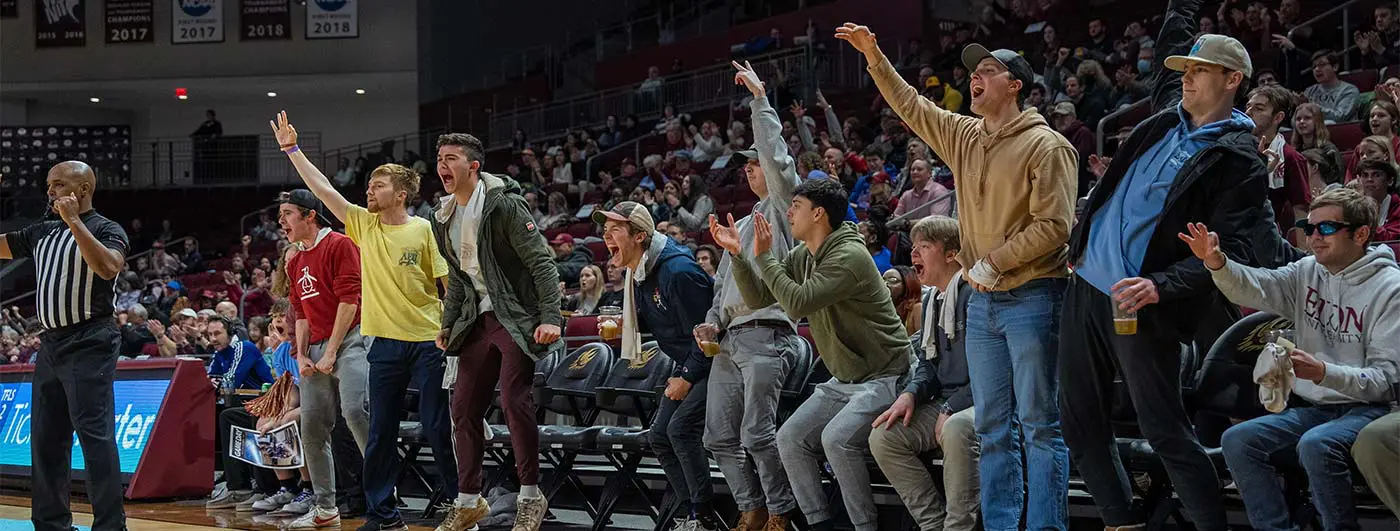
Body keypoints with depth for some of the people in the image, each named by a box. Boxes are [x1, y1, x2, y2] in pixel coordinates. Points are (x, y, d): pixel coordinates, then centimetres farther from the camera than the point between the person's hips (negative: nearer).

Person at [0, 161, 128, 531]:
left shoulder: (107, 230, -5)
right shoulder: (42, 233, 16)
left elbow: (108, 267, -24)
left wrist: (73, 221, -21)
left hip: (89, 345, -8)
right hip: (51, 344, 8)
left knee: (95, 437, -12)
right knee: (46, 439, 9)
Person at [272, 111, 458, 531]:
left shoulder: (423, 230, -3)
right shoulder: (364, 225, 8)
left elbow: (446, 282, -2)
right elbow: (323, 189, 6)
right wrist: (292, 150, 2)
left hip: (428, 339, -4)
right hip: (386, 342, 4)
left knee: (436, 425, -1)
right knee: (381, 431, 5)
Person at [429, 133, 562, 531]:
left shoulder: (504, 206, -14)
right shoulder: (445, 218, 9)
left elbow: (542, 263, -17)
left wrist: (550, 318, -24)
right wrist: (447, 325, 16)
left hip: (516, 318, -8)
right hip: (479, 319, 8)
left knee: (515, 402, -14)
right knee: (463, 408, 5)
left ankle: (531, 495, -1)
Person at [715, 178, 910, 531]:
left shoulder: (849, 256, -22)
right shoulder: (802, 257, 8)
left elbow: (798, 303, -30)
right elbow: (758, 297, 9)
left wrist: (764, 256, -22)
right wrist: (736, 253, -3)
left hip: (882, 376, -9)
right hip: (844, 380, 9)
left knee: (837, 437, -29)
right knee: (791, 437, -3)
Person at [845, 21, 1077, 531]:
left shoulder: (1046, 146, -10)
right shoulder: (964, 136, 12)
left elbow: (1053, 226, -16)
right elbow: (911, 107, 22)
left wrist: (993, 263, -14)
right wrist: (875, 58, 13)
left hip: (1031, 297, -8)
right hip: (983, 299, 8)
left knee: (1039, 423, -7)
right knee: (993, 426, 8)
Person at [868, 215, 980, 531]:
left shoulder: (974, 294, -14)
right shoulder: (932, 300, 16)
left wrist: (951, 409, -19)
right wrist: (911, 394, -1)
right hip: (945, 402, 9)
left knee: (956, 430, -40)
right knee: (882, 438, -9)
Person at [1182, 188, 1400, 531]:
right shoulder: (1308, 272, 8)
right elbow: (1254, 288, -10)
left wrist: (1323, 373, -30)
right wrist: (1216, 263, -31)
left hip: (1367, 408, -7)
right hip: (1312, 407, 7)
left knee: (1315, 445, -35)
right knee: (1237, 441, -13)